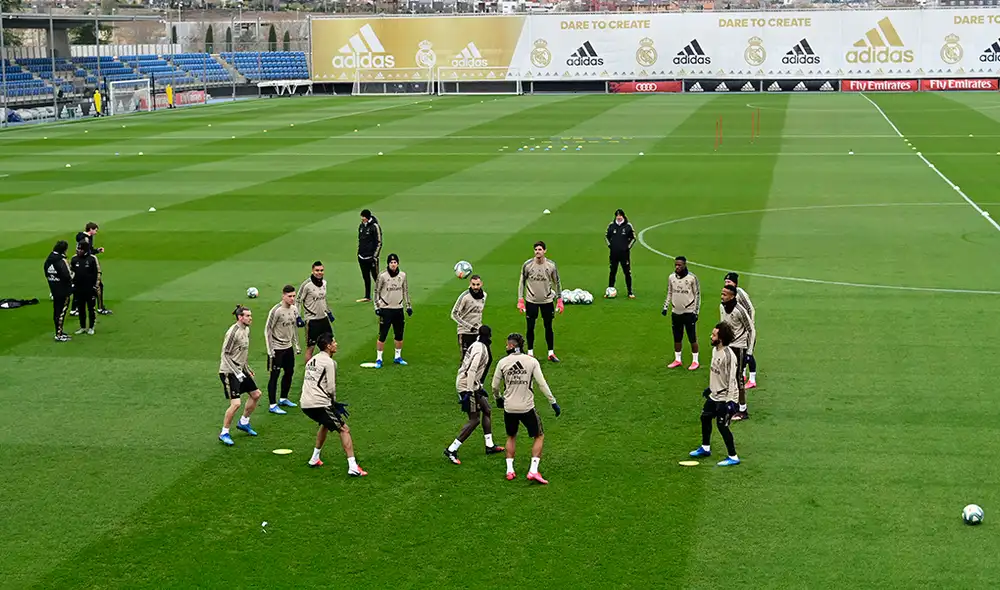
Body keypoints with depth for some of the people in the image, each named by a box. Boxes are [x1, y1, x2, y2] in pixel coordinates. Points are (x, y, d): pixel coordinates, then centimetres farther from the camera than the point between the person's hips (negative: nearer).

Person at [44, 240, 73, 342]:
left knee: (56, 310, 17)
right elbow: (67, 276, -24)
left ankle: (59, 332, 28)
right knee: (62, 311, -3)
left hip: (54, 289, 8)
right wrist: (72, 277, -4)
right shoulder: (61, 261, -21)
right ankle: (59, 335, -1)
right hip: (63, 290, -8)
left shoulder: (49, 260, 6)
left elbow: (46, 273, 12)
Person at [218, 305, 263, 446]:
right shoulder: (233, 332, -20)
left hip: (240, 370, 9)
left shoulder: (246, 330, 8)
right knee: (235, 403, -15)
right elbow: (225, 354, -18)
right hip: (229, 372, -9)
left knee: (256, 394, 15)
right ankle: (224, 433, -1)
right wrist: (237, 373, -21)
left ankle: (244, 422, 33)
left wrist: (247, 369, 20)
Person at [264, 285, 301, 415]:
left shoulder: (294, 309, 4)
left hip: (288, 347, 8)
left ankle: (283, 399, 32)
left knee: (289, 372, 15)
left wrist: (296, 345, 18)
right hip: (277, 348, -8)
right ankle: (272, 405, 0)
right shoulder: (276, 311, -19)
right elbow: (267, 329, -15)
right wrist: (270, 349, -16)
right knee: (274, 375, -3)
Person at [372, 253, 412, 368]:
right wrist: (377, 307, -7)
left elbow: (406, 291, 14)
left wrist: (408, 306, 11)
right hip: (386, 309, -4)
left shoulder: (402, 275, 4)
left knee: (399, 335, 10)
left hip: (398, 309, 4)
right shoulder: (382, 276, -8)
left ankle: (397, 357, 24)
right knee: (382, 336, -5)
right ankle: (379, 359, 3)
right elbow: (376, 291, -1)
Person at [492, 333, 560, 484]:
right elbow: (542, 384, -8)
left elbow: (495, 386, 4)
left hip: (509, 408, 2)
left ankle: (509, 470, 18)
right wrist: (553, 402, -1)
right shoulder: (532, 361, -5)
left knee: (511, 437, 24)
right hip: (527, 408, -2)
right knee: (539, 436, 13)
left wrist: (498, 398, 25)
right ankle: (533, 471, 1)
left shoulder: (503, 362, -2)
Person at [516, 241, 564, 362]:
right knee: (530, 328, 6)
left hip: (547, 300, 0)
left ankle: (551, 353, 18)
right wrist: (520, 300, -3)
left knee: (548, 327, 7)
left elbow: (557, 282, 5)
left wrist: (559, 300, 2)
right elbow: (522, 282, 1)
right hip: (531, 301, 0)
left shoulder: (551, 265, -7)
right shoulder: (527, 265, -9)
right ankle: (530, 353, 20)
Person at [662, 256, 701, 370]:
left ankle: (695, 361, 10)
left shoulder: (692, 278, -9)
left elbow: (697, 294, -4)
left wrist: (696, 311, -7)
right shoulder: (671, 277, 4)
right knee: (677, 338, 11)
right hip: (676, 312, 5)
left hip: (689, 312, -5)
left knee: (692, 338, 1)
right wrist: (665, 307, 8)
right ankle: (677, 360, 23)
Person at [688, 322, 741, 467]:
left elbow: (732, 379, -25)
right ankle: (705, 448, 40)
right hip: (714, 395, 10)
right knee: (705, 418, 20)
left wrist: (729, 401, -25)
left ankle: (733, 457, 5)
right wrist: (710, 387, 24)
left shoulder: (729, 356, -26)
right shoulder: (715, 350, 1)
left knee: (722, 425, -8)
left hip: (725, 397, -10)